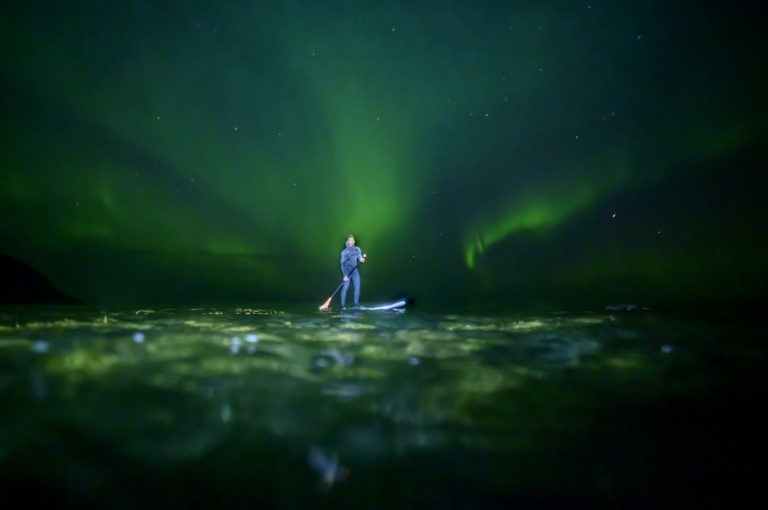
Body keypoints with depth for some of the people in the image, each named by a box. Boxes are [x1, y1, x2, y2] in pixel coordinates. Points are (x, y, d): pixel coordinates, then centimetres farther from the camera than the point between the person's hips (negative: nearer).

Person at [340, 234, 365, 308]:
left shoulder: (357, 249, 2)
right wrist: (345, 275, -18)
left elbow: (360, 258, 8)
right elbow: (343, 264, -10)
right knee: (345, 287, -11)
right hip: (347, 271, -4)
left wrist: (362, 259, -18)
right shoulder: (344, 252, -9)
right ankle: (342, 304, -7)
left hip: (355, 270, 4)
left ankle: (356, 303, 9)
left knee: (357, 286, 0)